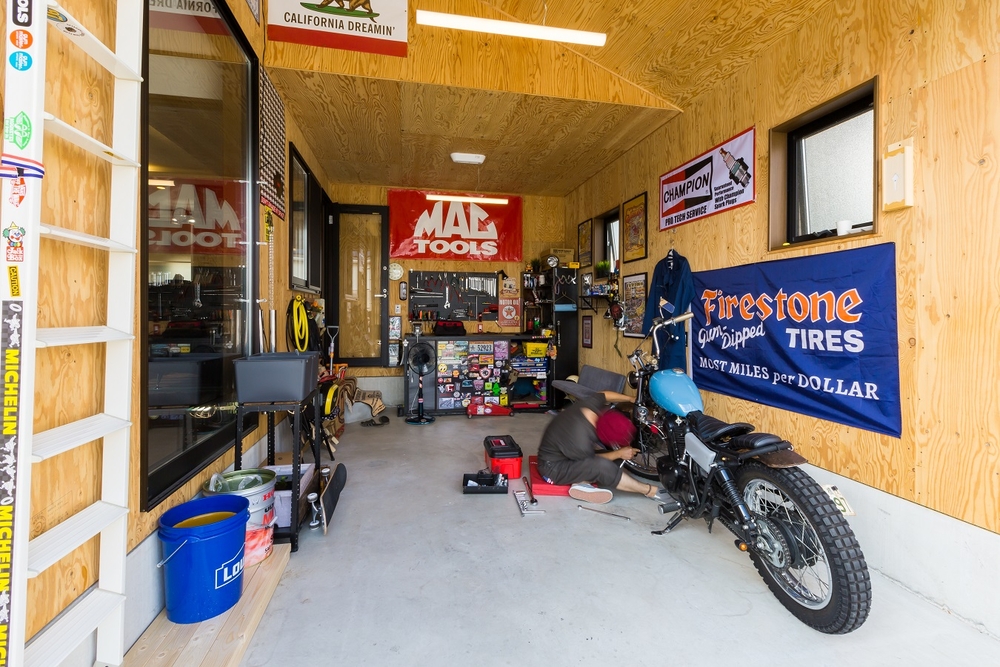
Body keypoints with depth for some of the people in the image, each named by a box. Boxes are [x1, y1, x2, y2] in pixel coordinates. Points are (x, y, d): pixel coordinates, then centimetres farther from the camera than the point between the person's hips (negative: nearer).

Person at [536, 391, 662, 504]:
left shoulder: (589, 404, -21)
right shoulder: (581, 444, -38)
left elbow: (605, 394, 4)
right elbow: (593, 459, -14)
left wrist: (631, 399, 11)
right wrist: (619, 453, -6)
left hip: (561, 452, 9)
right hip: (553, 468, -9)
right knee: (604, 467, -27)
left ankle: (581, 483, -9)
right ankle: (648, 490, -8)